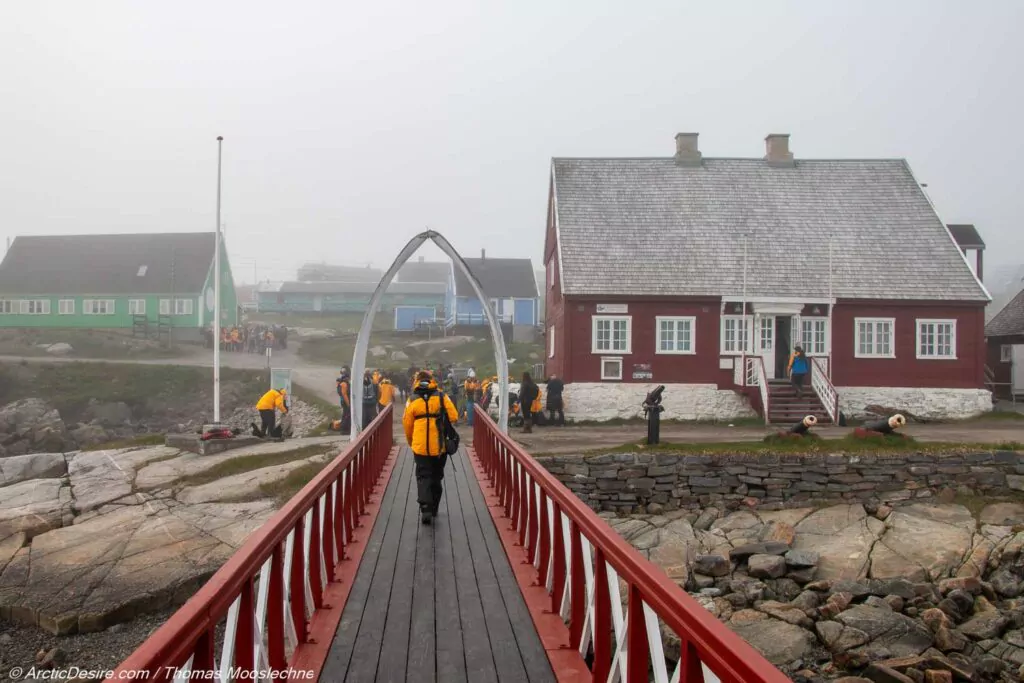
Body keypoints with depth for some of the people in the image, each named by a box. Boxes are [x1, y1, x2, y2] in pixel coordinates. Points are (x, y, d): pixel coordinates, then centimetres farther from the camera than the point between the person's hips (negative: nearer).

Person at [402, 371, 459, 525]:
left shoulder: (412, 400, 0)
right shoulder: (442, 397, -2)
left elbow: (407, 424, 4)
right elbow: (454, 417, -6)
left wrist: (410, 442, 20)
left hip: (420, 447, -1)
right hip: (439, 446, 1)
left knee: (423, 476, 5)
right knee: (437, 477, 17)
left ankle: (425, 508, -13)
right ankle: (433, 508, 26)